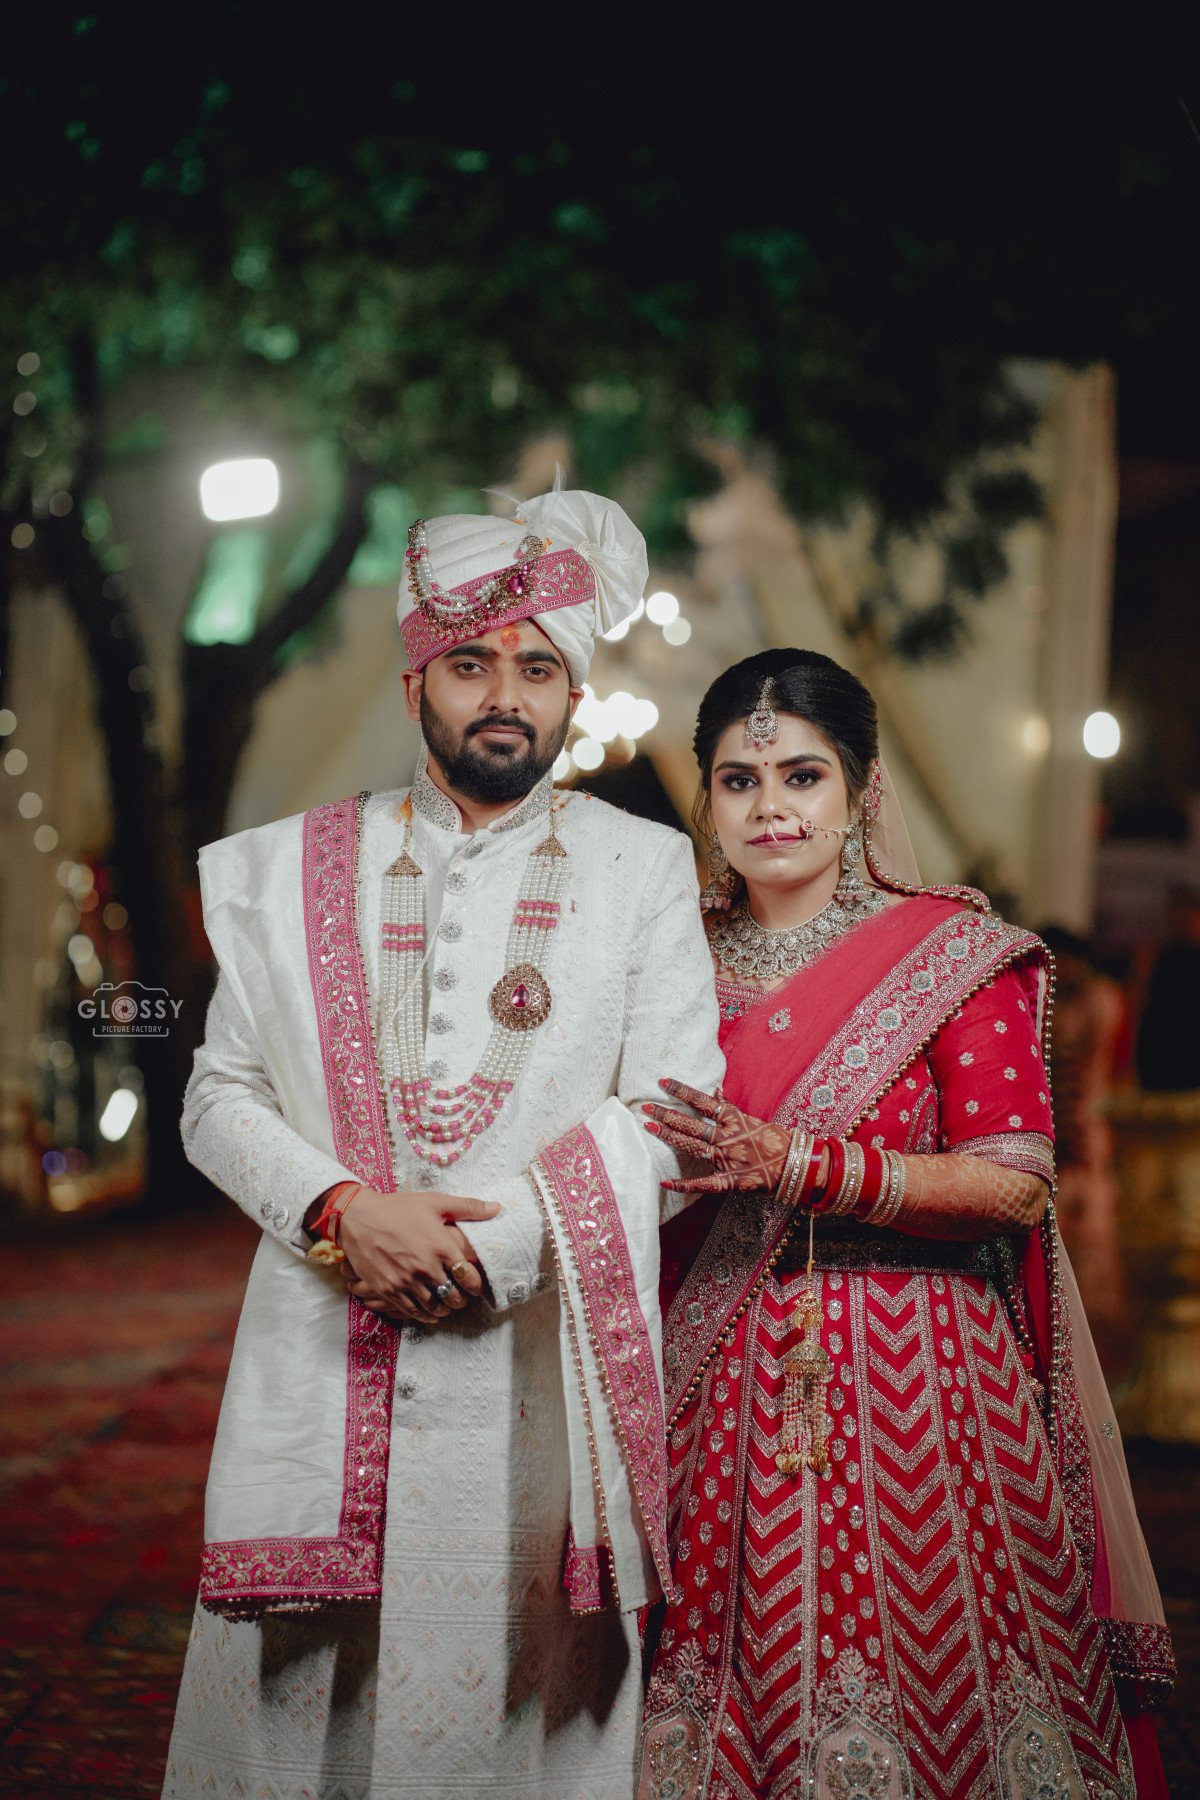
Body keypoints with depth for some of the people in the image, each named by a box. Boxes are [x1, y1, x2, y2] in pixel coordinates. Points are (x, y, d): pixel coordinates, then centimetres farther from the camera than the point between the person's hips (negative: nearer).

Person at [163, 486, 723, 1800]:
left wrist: (489, 1243, -11)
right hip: (319, 1369, 1)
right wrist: (343, 1209, -10)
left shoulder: (644, 871, 8)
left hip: (537, 1374, -1)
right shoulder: (289, 867, 12)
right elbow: (220, 1097, 9)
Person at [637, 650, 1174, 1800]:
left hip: (911, 1387, -3)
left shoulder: (954, 952, -2)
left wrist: (797, 1164, -17)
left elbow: (1015, 1185, -10)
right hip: (722, 1393, 3)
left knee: (913, 1675, -4)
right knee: (738, 1675, 2)